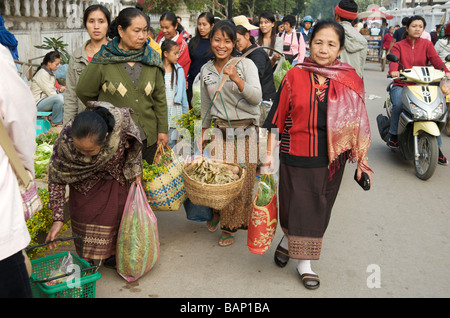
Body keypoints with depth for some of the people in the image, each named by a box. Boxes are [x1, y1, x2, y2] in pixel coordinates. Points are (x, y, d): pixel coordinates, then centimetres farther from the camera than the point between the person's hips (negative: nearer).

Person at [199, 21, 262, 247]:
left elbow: (256, 98, -15)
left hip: (245, 130, -3)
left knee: (241, 180, 0)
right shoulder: (206, 70, 8)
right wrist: (204, 132, 20)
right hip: (219, 130, 3)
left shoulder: (246, 65, -4)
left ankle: (230, 227, 19)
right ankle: (216, 213, 32)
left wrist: (237, 79, -28)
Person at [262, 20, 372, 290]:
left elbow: (356, 121, 5)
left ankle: (288, 242, 40)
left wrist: (360, 159, 4)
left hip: (331, 158, 2)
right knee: (297, 206, 4)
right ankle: (303, 264, 25)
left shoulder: (350, 80, 0)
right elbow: (277, 116, -1)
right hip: (296, 155, -2)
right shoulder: (295, 76, -4)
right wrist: (269, 153, -4)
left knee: (319, 209, 13)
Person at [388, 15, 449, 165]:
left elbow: (435, 59, -7)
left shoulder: (427, 44, 11)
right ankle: (393, 135, -11)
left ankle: (437, 147, -7)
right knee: (398, 104, -33)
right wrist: (394, 71, -37)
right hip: (401, 85, -2)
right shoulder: (398, 46, 8)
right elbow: (394, 59, -13)